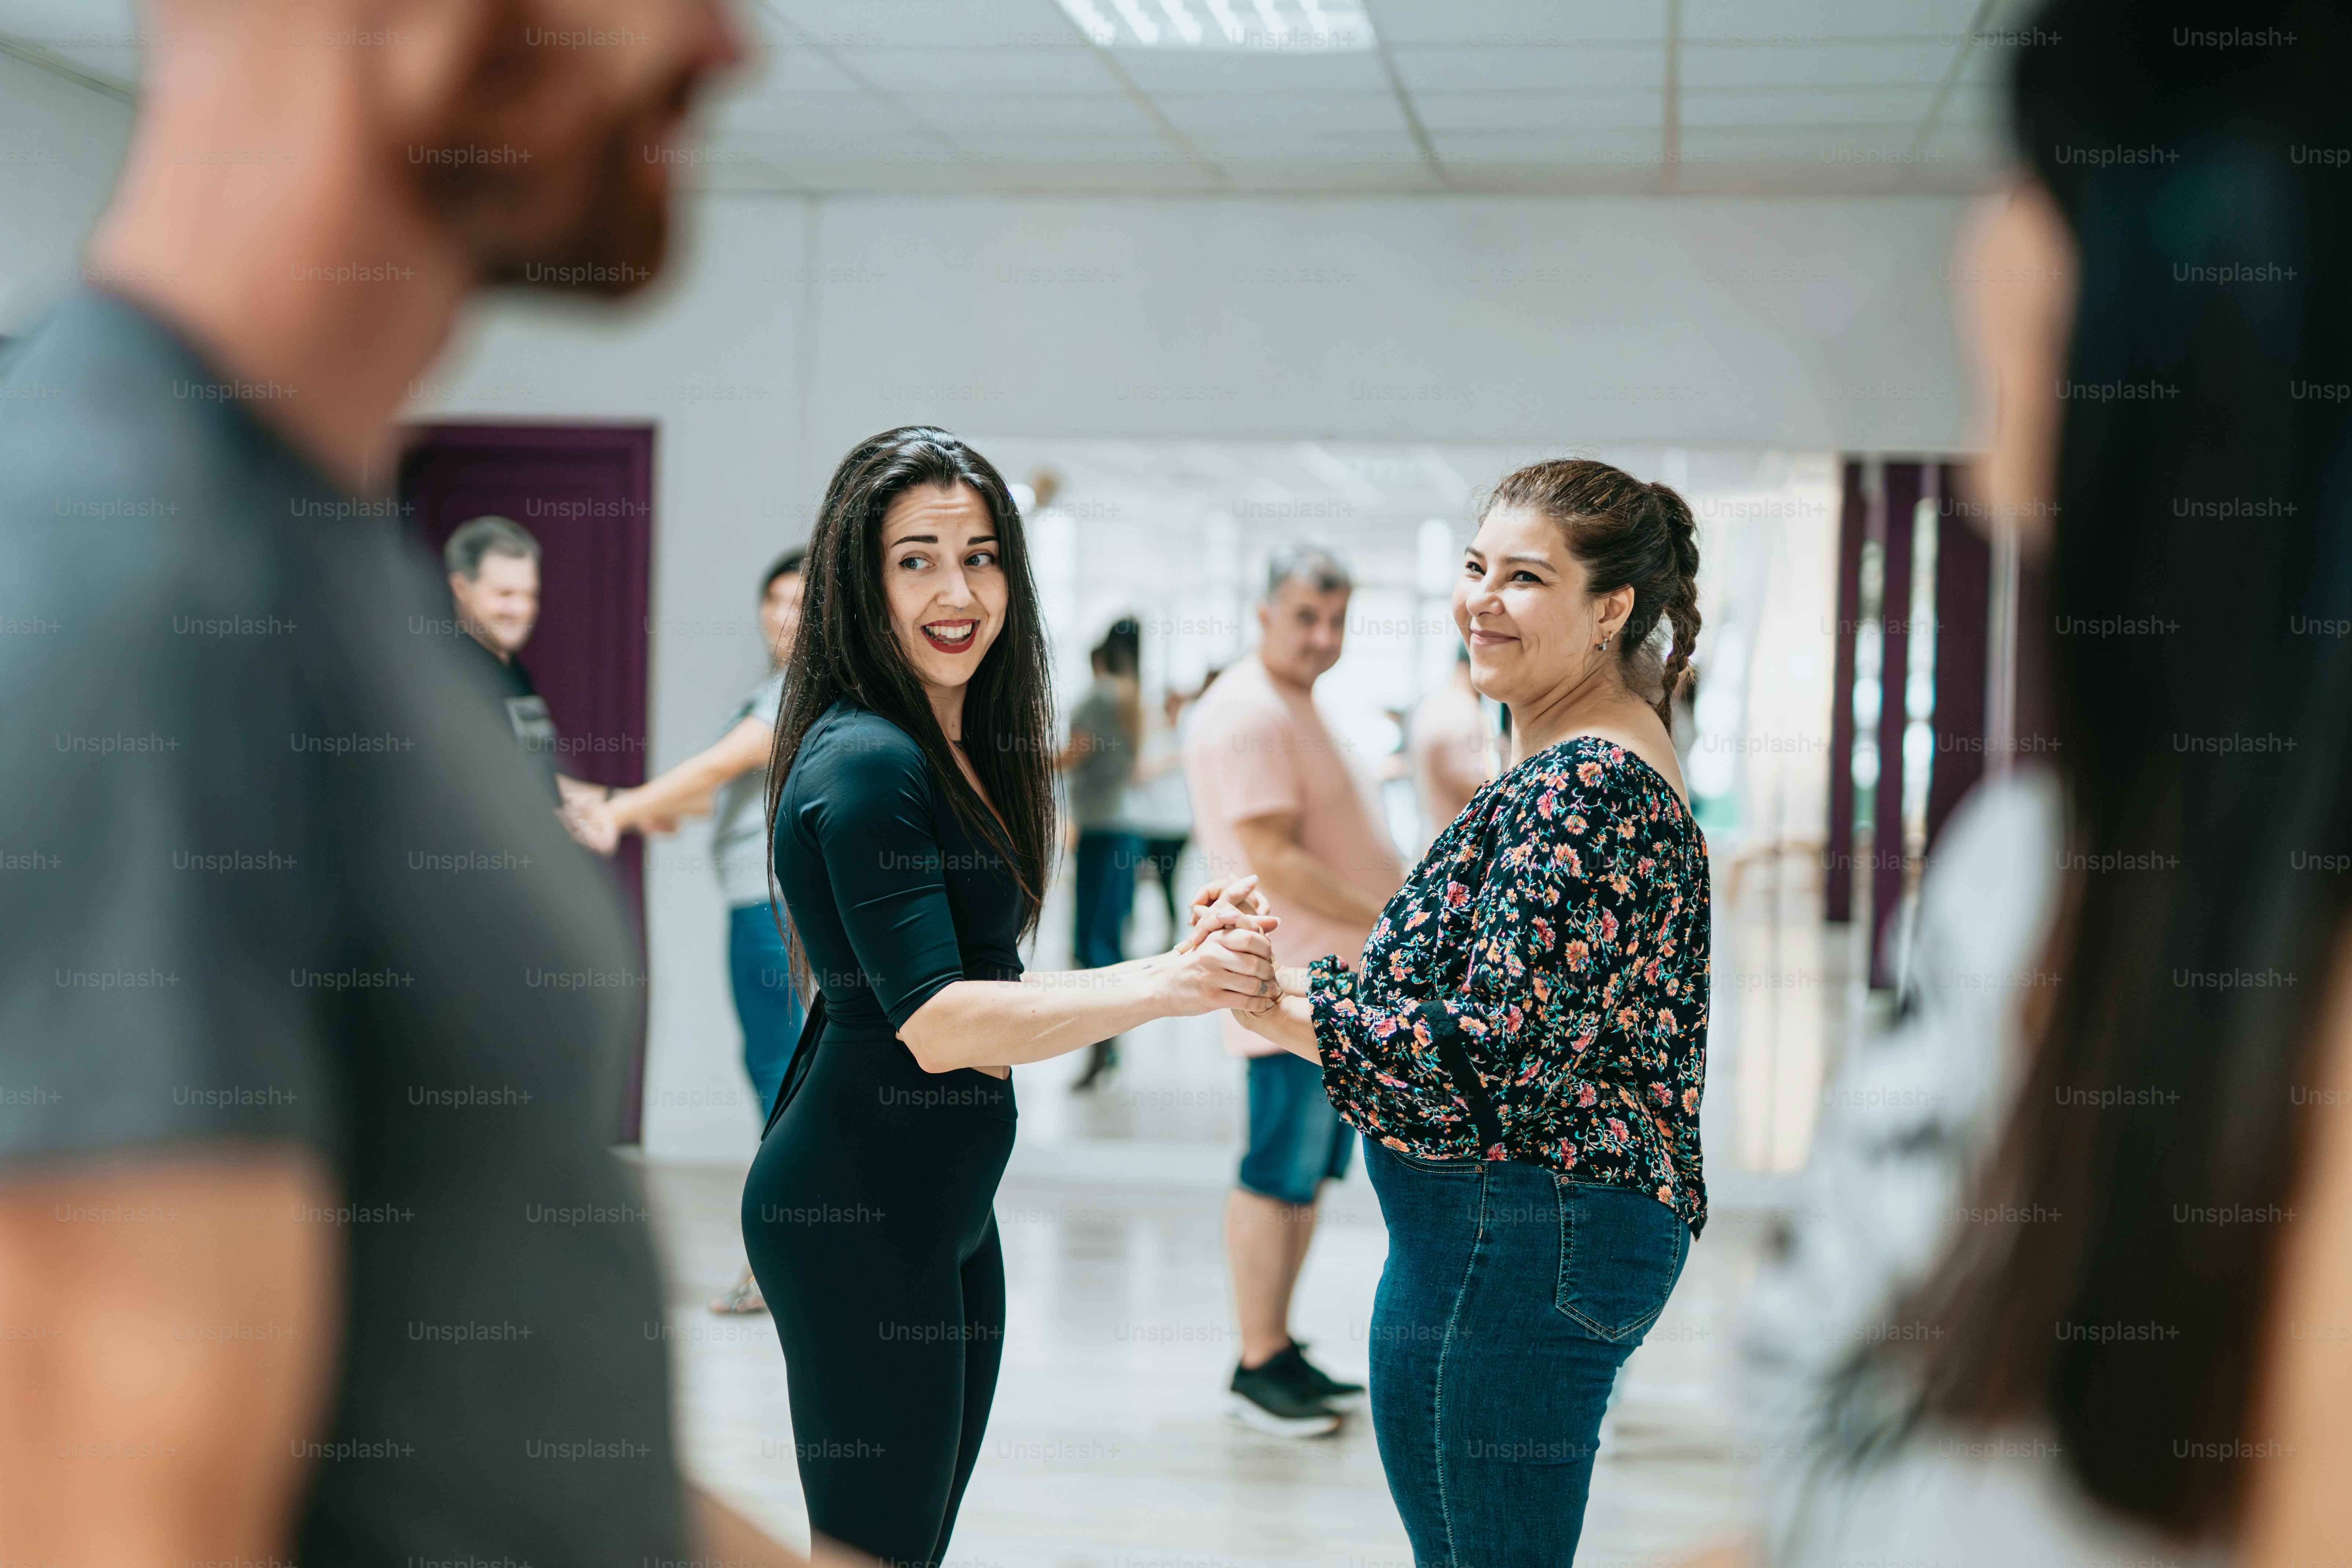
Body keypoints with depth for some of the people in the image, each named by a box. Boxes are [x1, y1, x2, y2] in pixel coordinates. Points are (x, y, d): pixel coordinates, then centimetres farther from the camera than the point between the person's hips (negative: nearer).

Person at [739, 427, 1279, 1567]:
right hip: (854, 1210, -10)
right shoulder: (864, 763, -18)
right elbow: (937, 1023, -26)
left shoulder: (964, 749, 13)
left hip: (947, 1208, 10)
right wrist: (1162, 991, -30)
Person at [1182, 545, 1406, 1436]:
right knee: (1279, 1176, -4)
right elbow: (1274, 862, -22)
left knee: (1310, 1173, 14)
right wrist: (1390, 920, -21)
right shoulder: (1247, 716, -16)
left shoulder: (1296, 707, 18)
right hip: (1295, 985, -10)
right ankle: (1257, 1367, 3)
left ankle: (1280, 1350, 22)